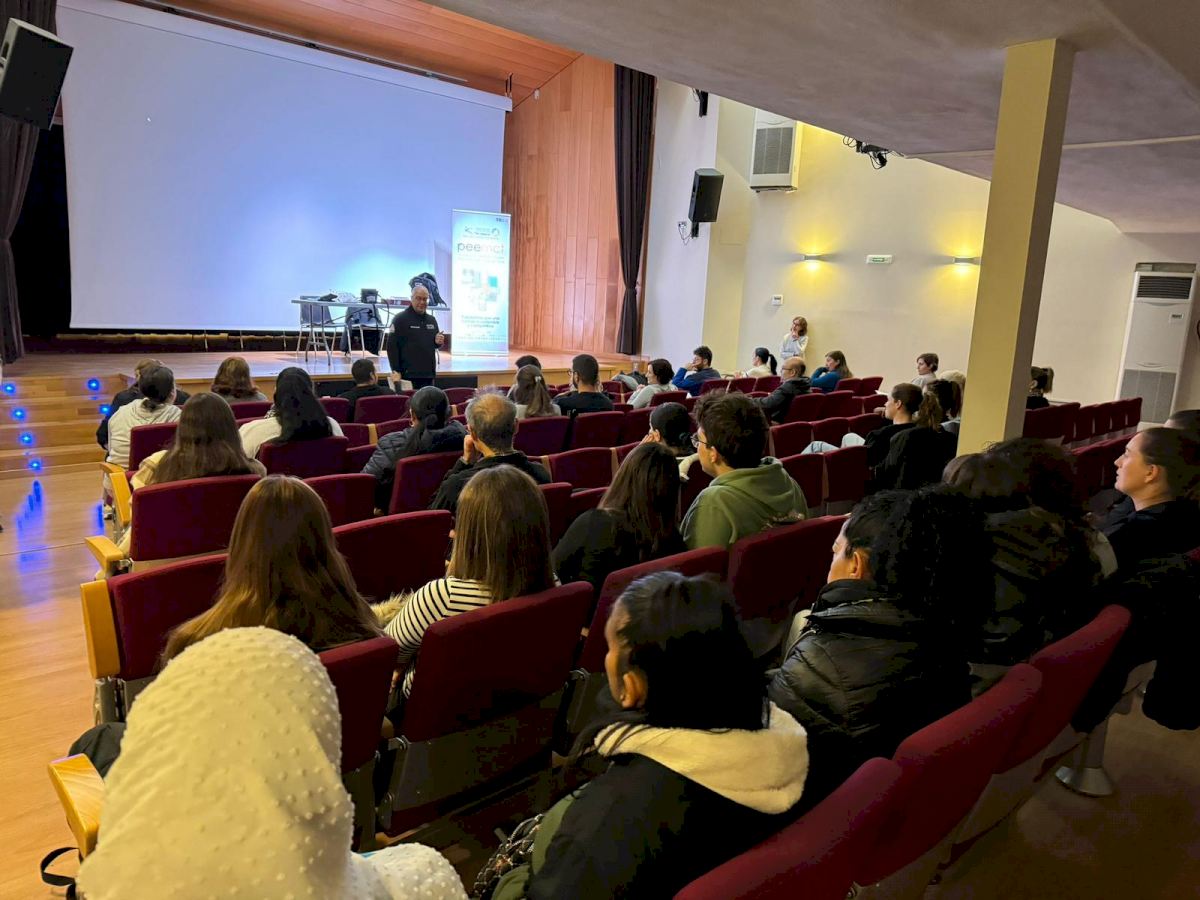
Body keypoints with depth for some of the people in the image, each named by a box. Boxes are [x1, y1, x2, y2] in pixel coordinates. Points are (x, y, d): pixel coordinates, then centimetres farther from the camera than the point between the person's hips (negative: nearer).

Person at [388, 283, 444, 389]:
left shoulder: (431, 320, 17)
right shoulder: (400, 319, -3)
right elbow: (392, 346, -8)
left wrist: (438, 342, 2)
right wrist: (396, 371, -15)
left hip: (428, 374, 6)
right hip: (408, 374, -6)